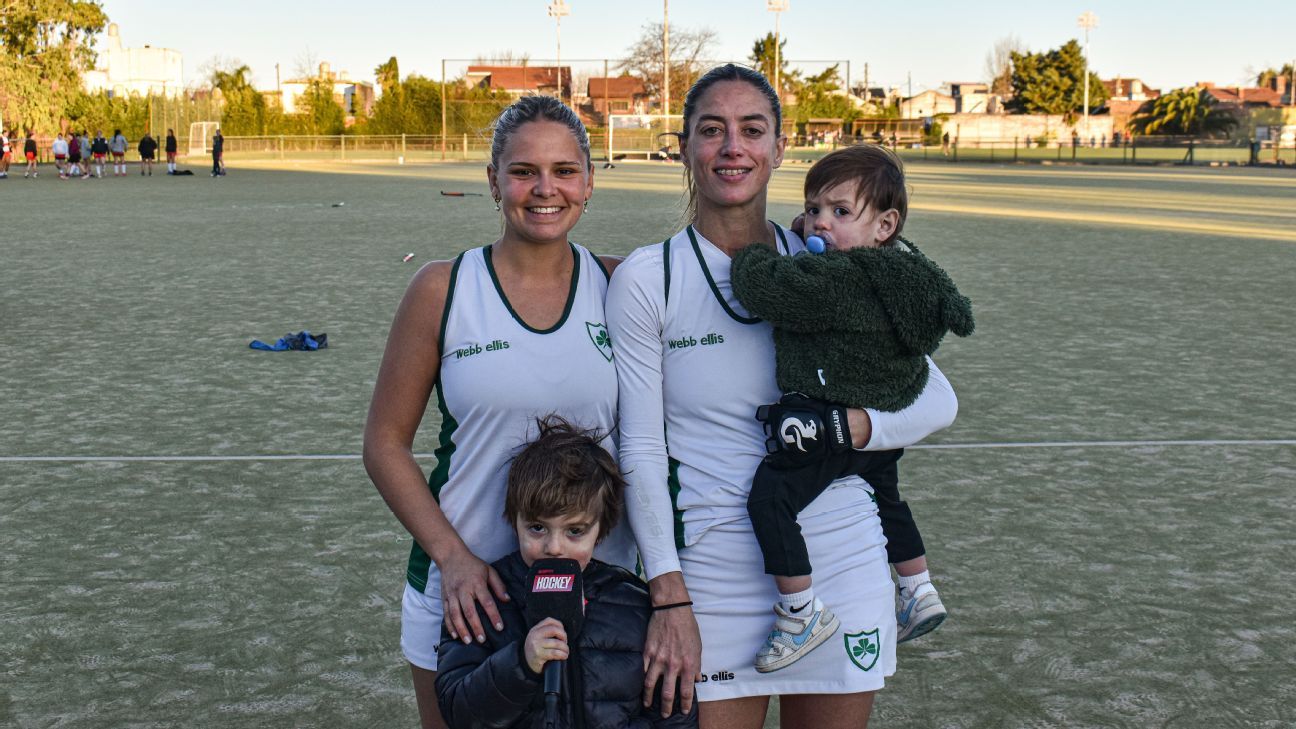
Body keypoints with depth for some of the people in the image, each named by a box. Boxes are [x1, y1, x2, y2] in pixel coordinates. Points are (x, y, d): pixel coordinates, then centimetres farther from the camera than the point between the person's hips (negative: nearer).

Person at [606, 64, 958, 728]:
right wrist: (668, 599, -10)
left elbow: (938, 399, 5)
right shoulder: (646, 279, -3)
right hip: (712, 578, -2)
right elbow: (640, 452, -5)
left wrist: (850, 427, -14)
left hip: (843, 569, 2)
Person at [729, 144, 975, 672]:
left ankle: (801, 611, -7)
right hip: (883, 423, 11)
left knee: (770, 495, -11)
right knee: (884, 495, 32)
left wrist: (752, 247, -9)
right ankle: (919, 593, 46)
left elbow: (764, 286, -31)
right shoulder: (900, 267, 0)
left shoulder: (839, 280, -28)